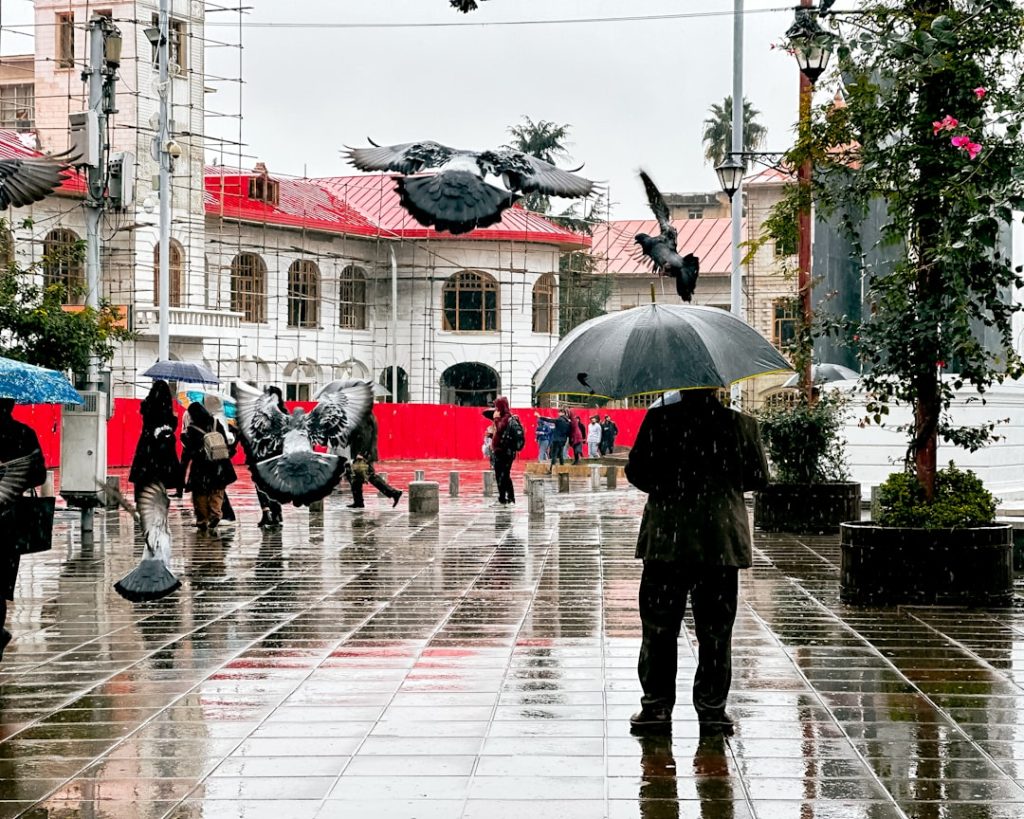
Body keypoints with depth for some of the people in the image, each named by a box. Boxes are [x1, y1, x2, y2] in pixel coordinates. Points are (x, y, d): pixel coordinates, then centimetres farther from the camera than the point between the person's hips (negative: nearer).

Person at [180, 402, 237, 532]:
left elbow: (187, 453, -4)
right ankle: (215, 513, -11)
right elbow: (226, 445, 12)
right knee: (217, 492, 11)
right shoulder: (217, 424, 4)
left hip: (200, 468, -3)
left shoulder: (191, 430, -7)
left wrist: (182, 471, 3)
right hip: (219, 466, 3)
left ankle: (202, 521, 9)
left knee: (200, 495, 9)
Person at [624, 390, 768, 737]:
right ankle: (712, 709, 7)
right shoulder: (741, 423, -3)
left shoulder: (659, 419, -8)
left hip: (666, 539, -1)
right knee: (715, 631, 7)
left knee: (658, 628, 9)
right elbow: (759, 477, 6)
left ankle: (657, 705, 10)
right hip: (721, 541, 1)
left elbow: (636, 472, -5)